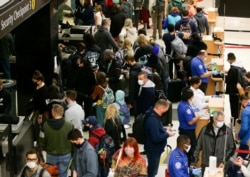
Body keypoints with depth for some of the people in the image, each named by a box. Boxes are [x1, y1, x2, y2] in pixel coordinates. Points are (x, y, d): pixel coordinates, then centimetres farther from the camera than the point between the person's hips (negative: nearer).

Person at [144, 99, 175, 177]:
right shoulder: (152, 119, -31)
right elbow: (156, 138, -33)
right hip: (153, 149, -10)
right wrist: (167, 134, -18)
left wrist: (165, 130, 3)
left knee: (152, 169, 26)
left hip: (154, 148, 10)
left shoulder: (153, 115, 2)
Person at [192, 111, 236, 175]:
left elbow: (231, 148, 3)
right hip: (206, 165, 1)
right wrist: (194, 162, -1)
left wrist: (224, 161, -5)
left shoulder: (228, 131, -4)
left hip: (221, 166, -1)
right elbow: (197, 147, 2)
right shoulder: (205, 130, -2)